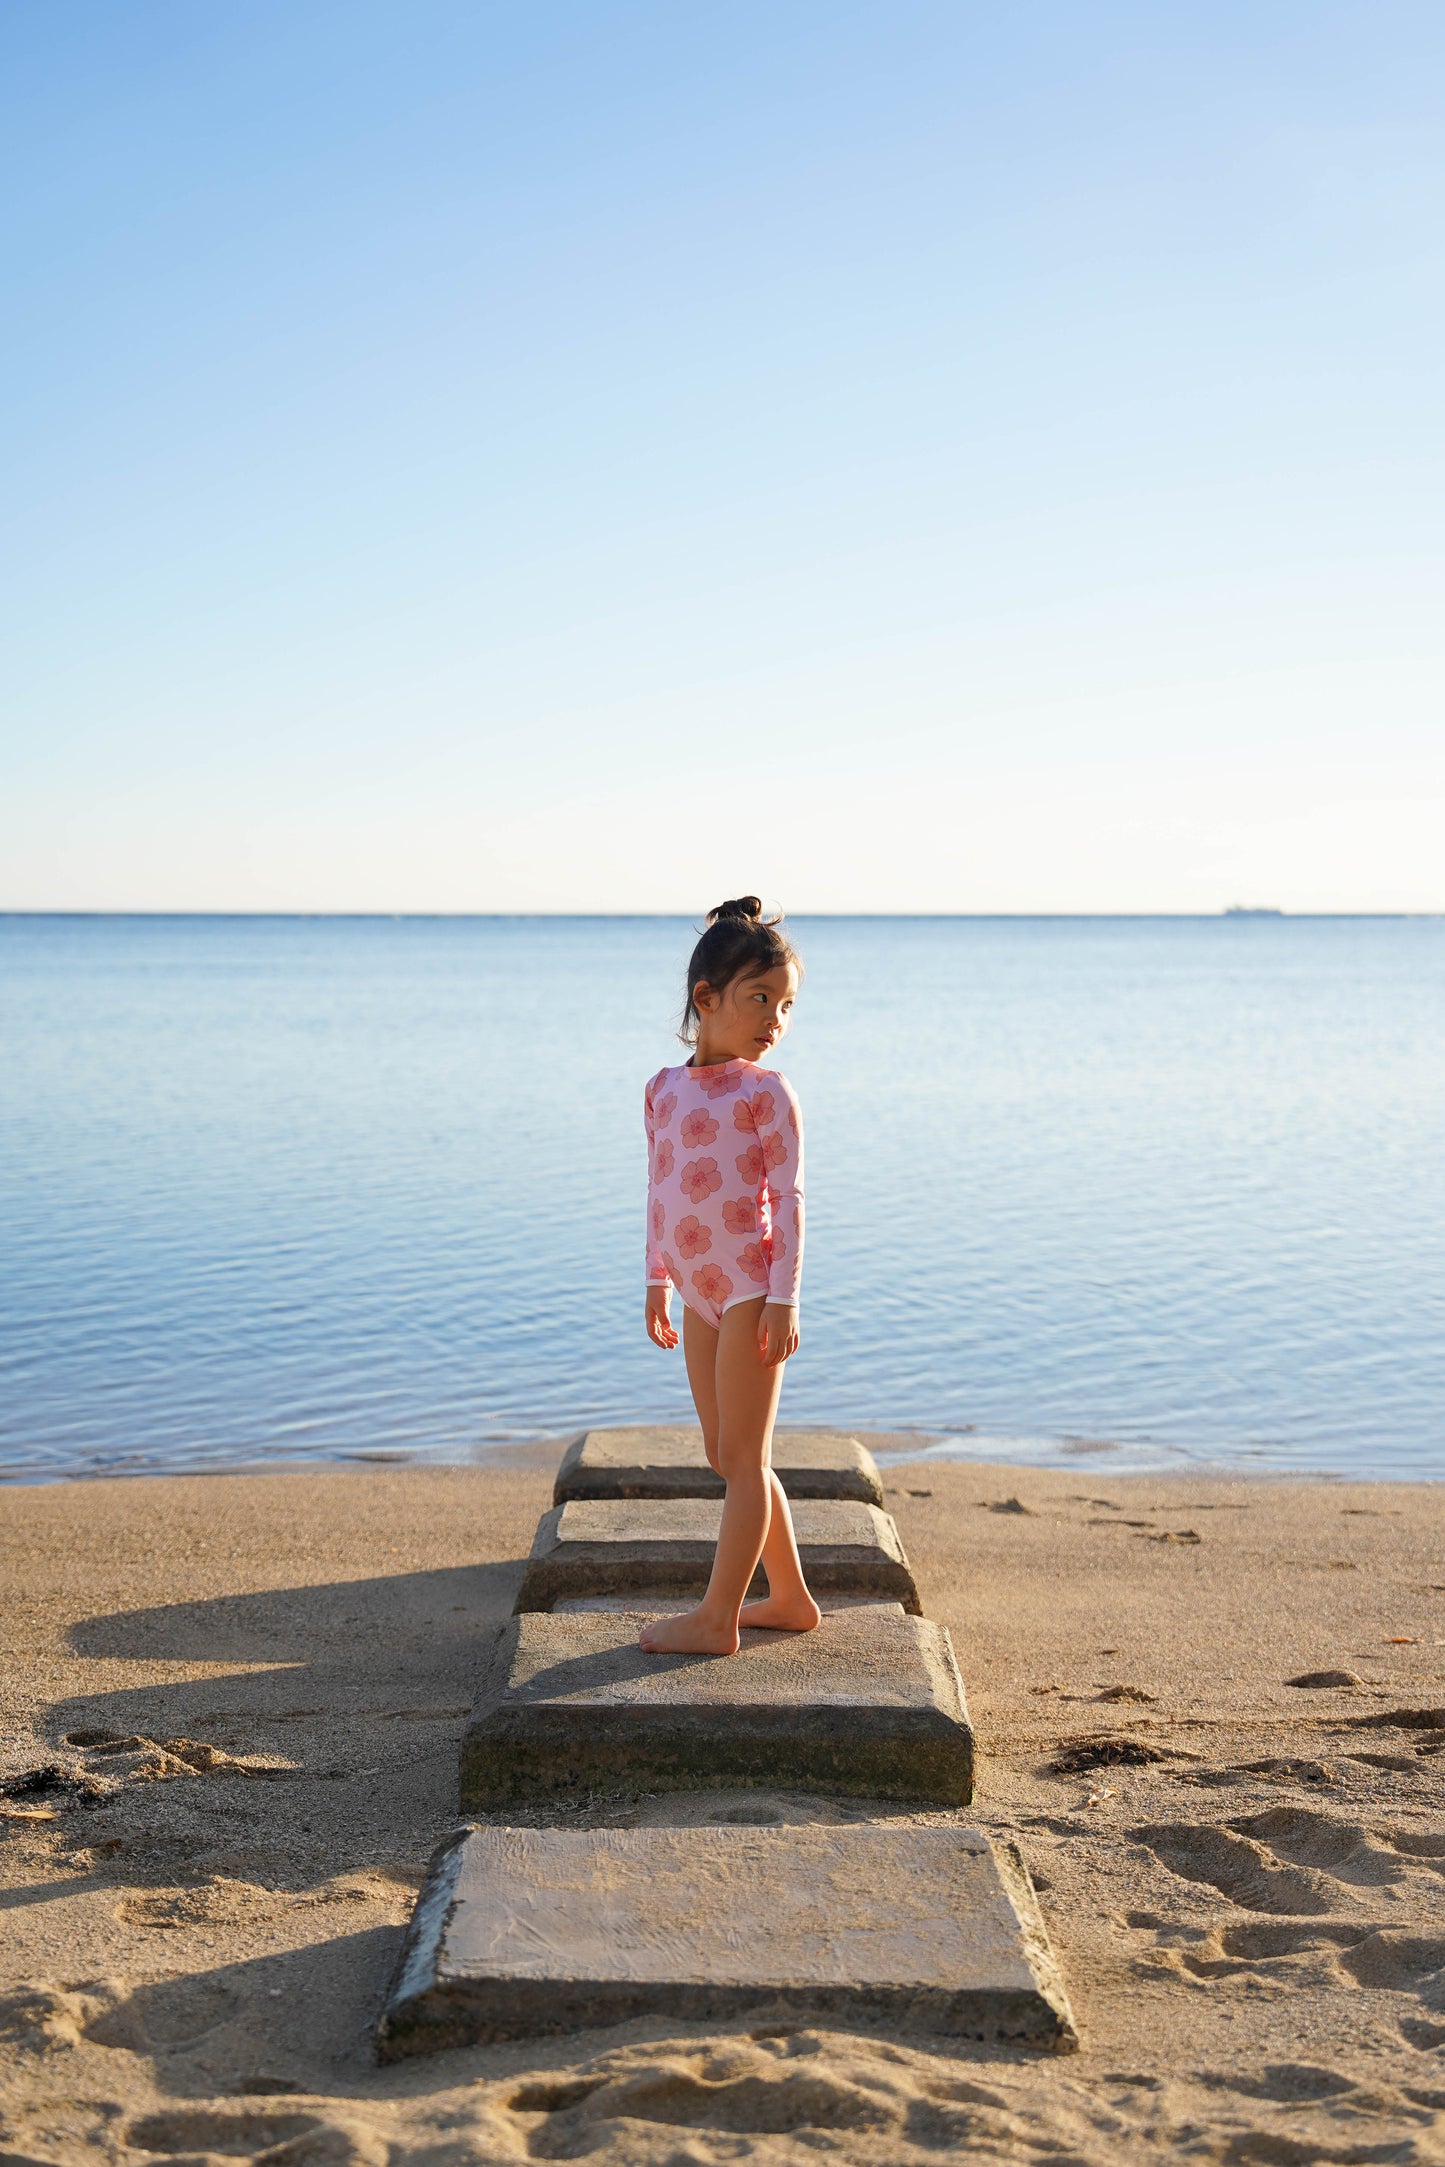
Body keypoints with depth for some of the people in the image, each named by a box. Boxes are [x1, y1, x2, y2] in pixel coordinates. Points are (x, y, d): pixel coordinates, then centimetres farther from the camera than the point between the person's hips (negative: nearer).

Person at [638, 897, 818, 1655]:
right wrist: (658, 1283, 16)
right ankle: (790, 1599, 26)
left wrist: (784, 1298, -15)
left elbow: (789, 1197, -11)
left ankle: (717, 1618, 4)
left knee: (742, 1457, -1)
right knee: (730, 1457, 14)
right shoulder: (665, 1088, 8)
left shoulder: (765, 1092, -9)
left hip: (751, 1290, -7)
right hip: (701, 1293, 7)